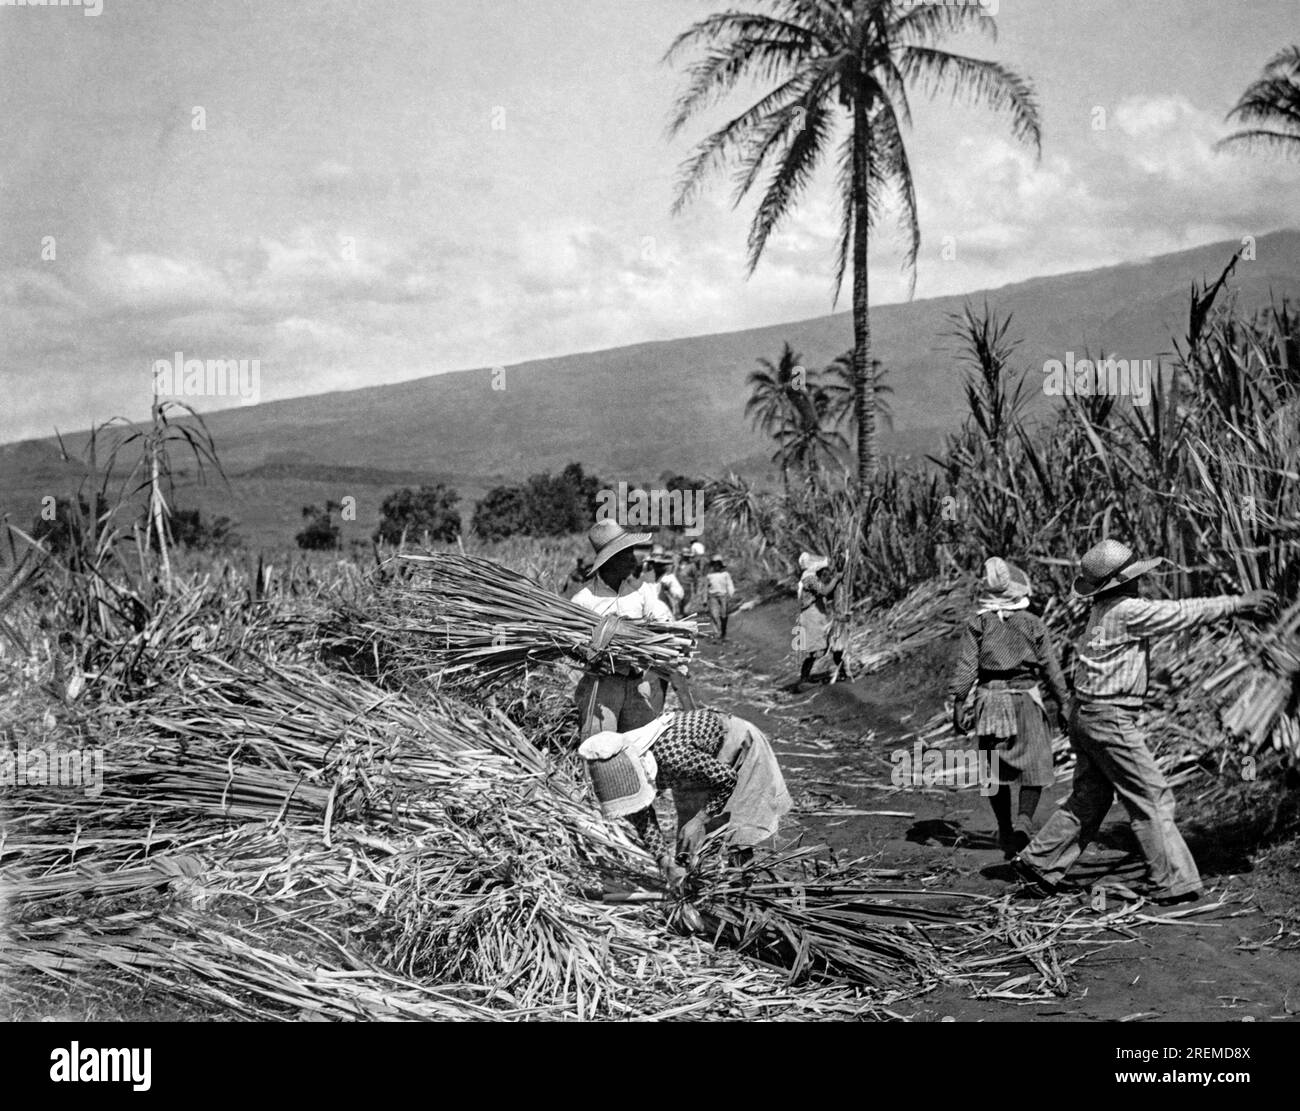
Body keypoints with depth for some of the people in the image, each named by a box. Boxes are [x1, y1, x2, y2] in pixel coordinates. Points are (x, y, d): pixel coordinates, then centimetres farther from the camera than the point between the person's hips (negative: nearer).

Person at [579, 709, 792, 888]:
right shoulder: (622, 769, -22)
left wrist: (699, 821, -28)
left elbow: (727, 779, -31)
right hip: (703, 759, 6)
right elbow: (644, 824, -14)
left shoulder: (670, 755, -44)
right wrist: (664, 861, -27)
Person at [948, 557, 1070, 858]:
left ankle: (1005, 832, 17)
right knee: (1033, 767, 6)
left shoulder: (977, 624, -3)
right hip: (1026, 699, -1)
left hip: (990, 699, 2)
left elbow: (966, 667, -7)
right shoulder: (1033, 624, -4)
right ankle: (1024, 820, -15)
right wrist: (1063, 701, 11)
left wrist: (958, 702, -3)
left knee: (995, 770, 13)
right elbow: (1051, 667, 2)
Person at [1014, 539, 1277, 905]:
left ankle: (1037, 862, 19)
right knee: (1151, 798, -2)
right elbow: (1182, 613, -14)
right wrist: (1238, 603, -7)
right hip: (1109, 719, -9)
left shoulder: (1103, 609, 11)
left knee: (1090, 798, 16)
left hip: (1086, 715, 9)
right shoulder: (1127, 611, -16)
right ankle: (1172, 883, 2)